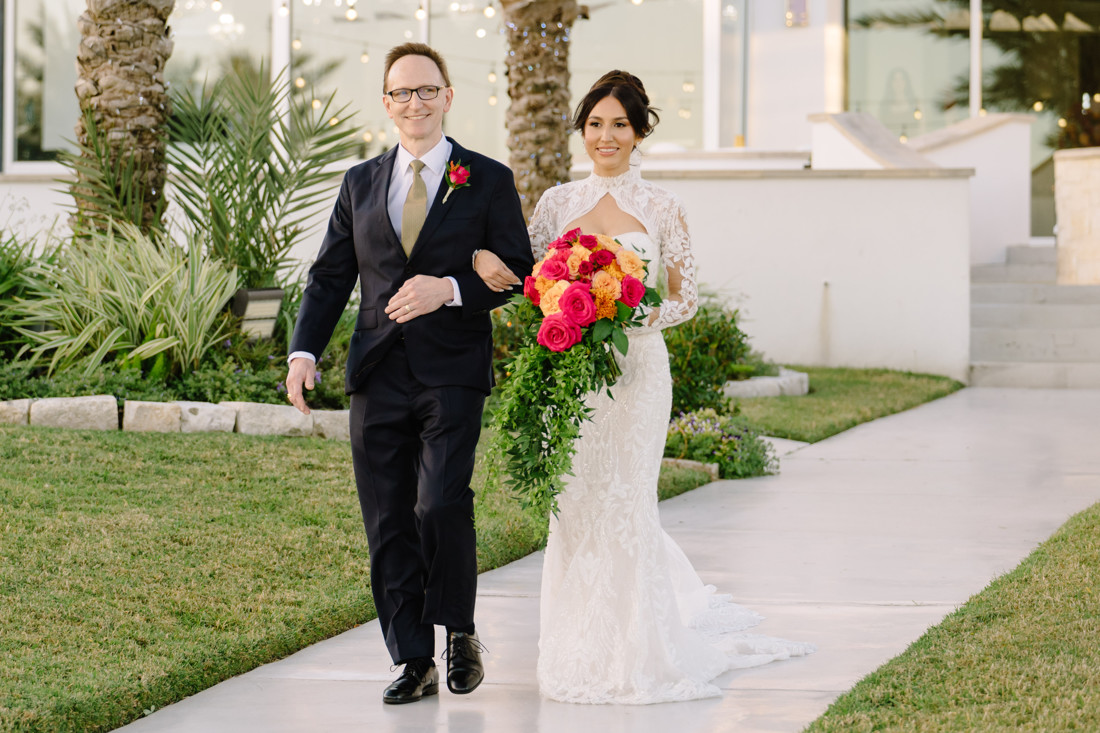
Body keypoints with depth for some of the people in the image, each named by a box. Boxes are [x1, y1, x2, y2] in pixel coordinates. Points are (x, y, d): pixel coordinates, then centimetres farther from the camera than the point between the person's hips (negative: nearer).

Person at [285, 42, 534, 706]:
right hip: (379, 377, 4)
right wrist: (305, 351, -2)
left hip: (452, 376, -4)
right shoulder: (361, 184, 14)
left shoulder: (489, 180, 4)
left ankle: (460, 631, 6)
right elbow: (330, 277, 12)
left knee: (440, 505, -18)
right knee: (388, 525, 3)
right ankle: (415, 663, 11)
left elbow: (518, 273, 1)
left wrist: (450, 290, -15)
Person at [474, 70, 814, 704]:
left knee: (625, 502, -3)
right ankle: (582, 651, 17)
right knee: (575, 503, 3)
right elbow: (530, 277, 10)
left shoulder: (662, 208, 1)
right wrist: (488, 258, -11)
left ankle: (634, 653, 11)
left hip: (636, 371, -2)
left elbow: (686, 297, 4)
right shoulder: (559, 202, 8)